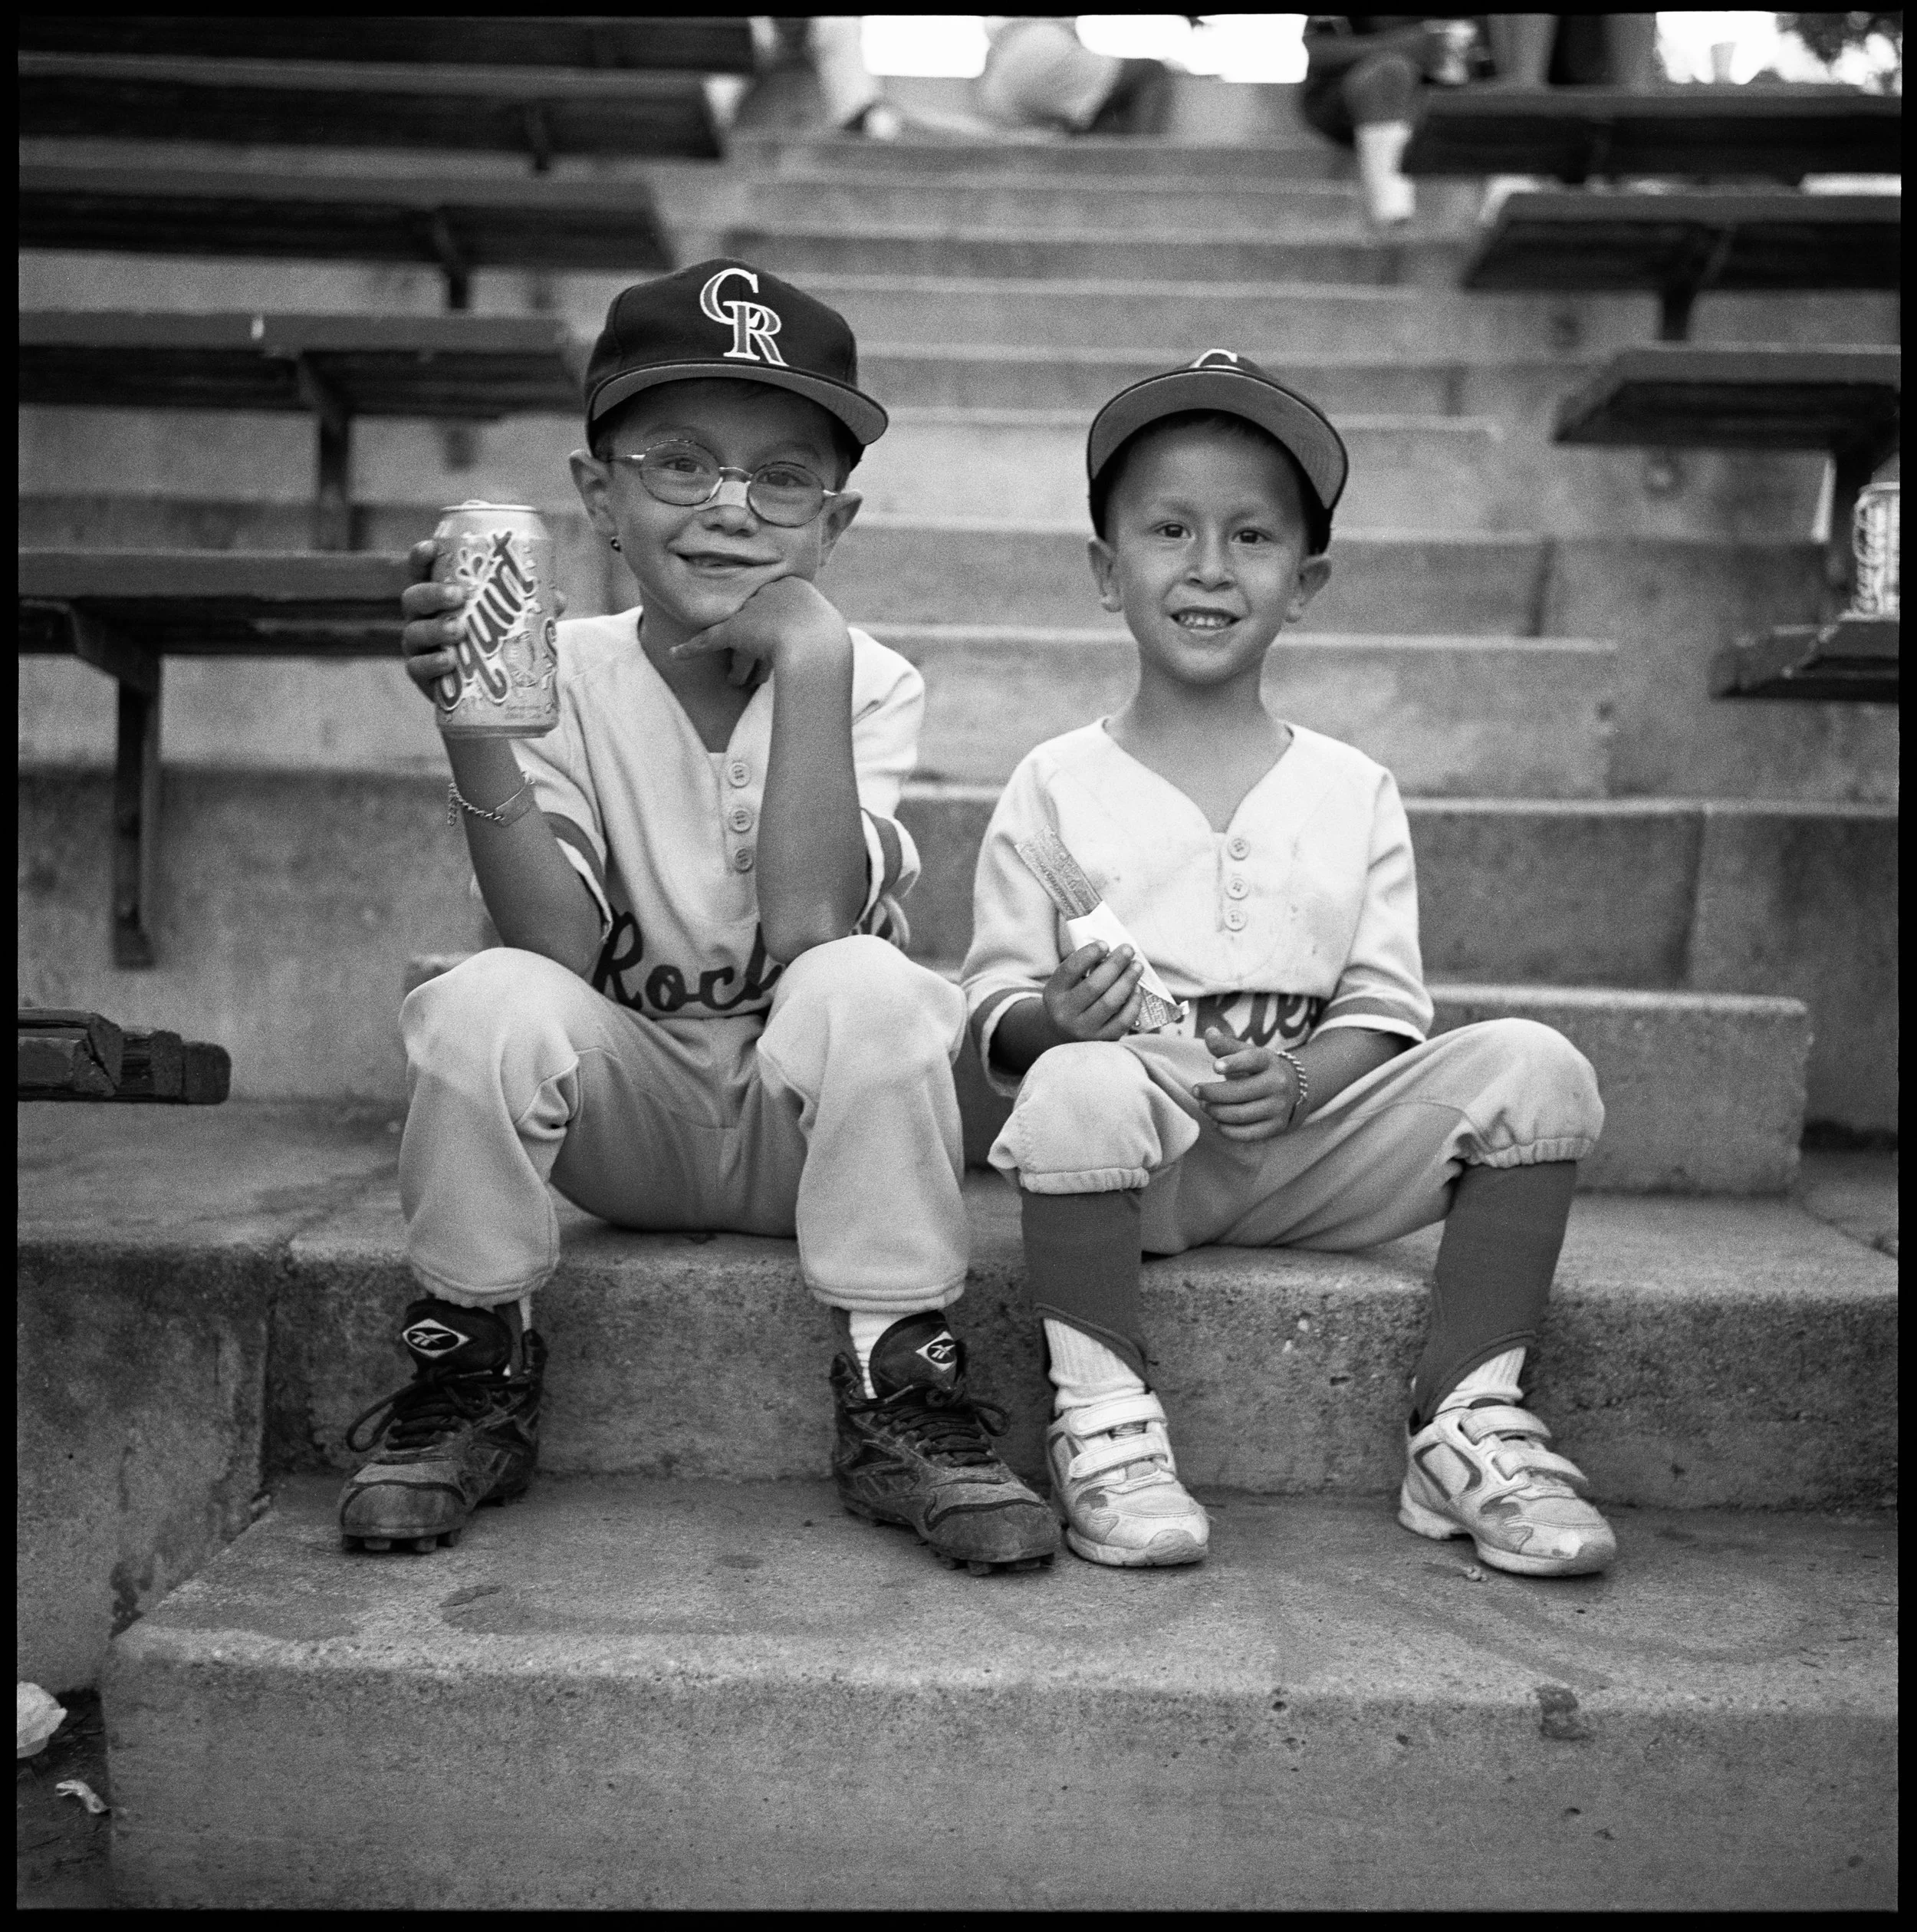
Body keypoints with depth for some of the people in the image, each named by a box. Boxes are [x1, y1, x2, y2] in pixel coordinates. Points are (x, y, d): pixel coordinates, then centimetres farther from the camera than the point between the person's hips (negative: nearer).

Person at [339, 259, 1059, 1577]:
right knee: (488, 1004, -29)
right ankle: (474, 1378, -5)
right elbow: (558, 954, -19)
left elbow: (810, 929, -26)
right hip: (629, 1121, 1)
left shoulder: (868, 683, -9)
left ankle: (901, 1402, -15)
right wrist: (475, 728, -32)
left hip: (811, 1128, -1)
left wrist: (810, 658, -28)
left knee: (871, 990, -33)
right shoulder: (569, 677, -7)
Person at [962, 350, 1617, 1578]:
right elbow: (998, 1021, 1)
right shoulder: (1056, 786, 4)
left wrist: (1296, 1081, -16)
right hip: (1137, 1156, -2)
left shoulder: (1353, 790, 10)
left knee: (1537, 1067, -17)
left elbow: (1381, 1013, 5)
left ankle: (1470, 1428, -12)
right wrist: (1057, 1019, -23)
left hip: (1301, 1151, 3)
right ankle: (1104, 1425, -19)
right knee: (1079, 1085, -36)